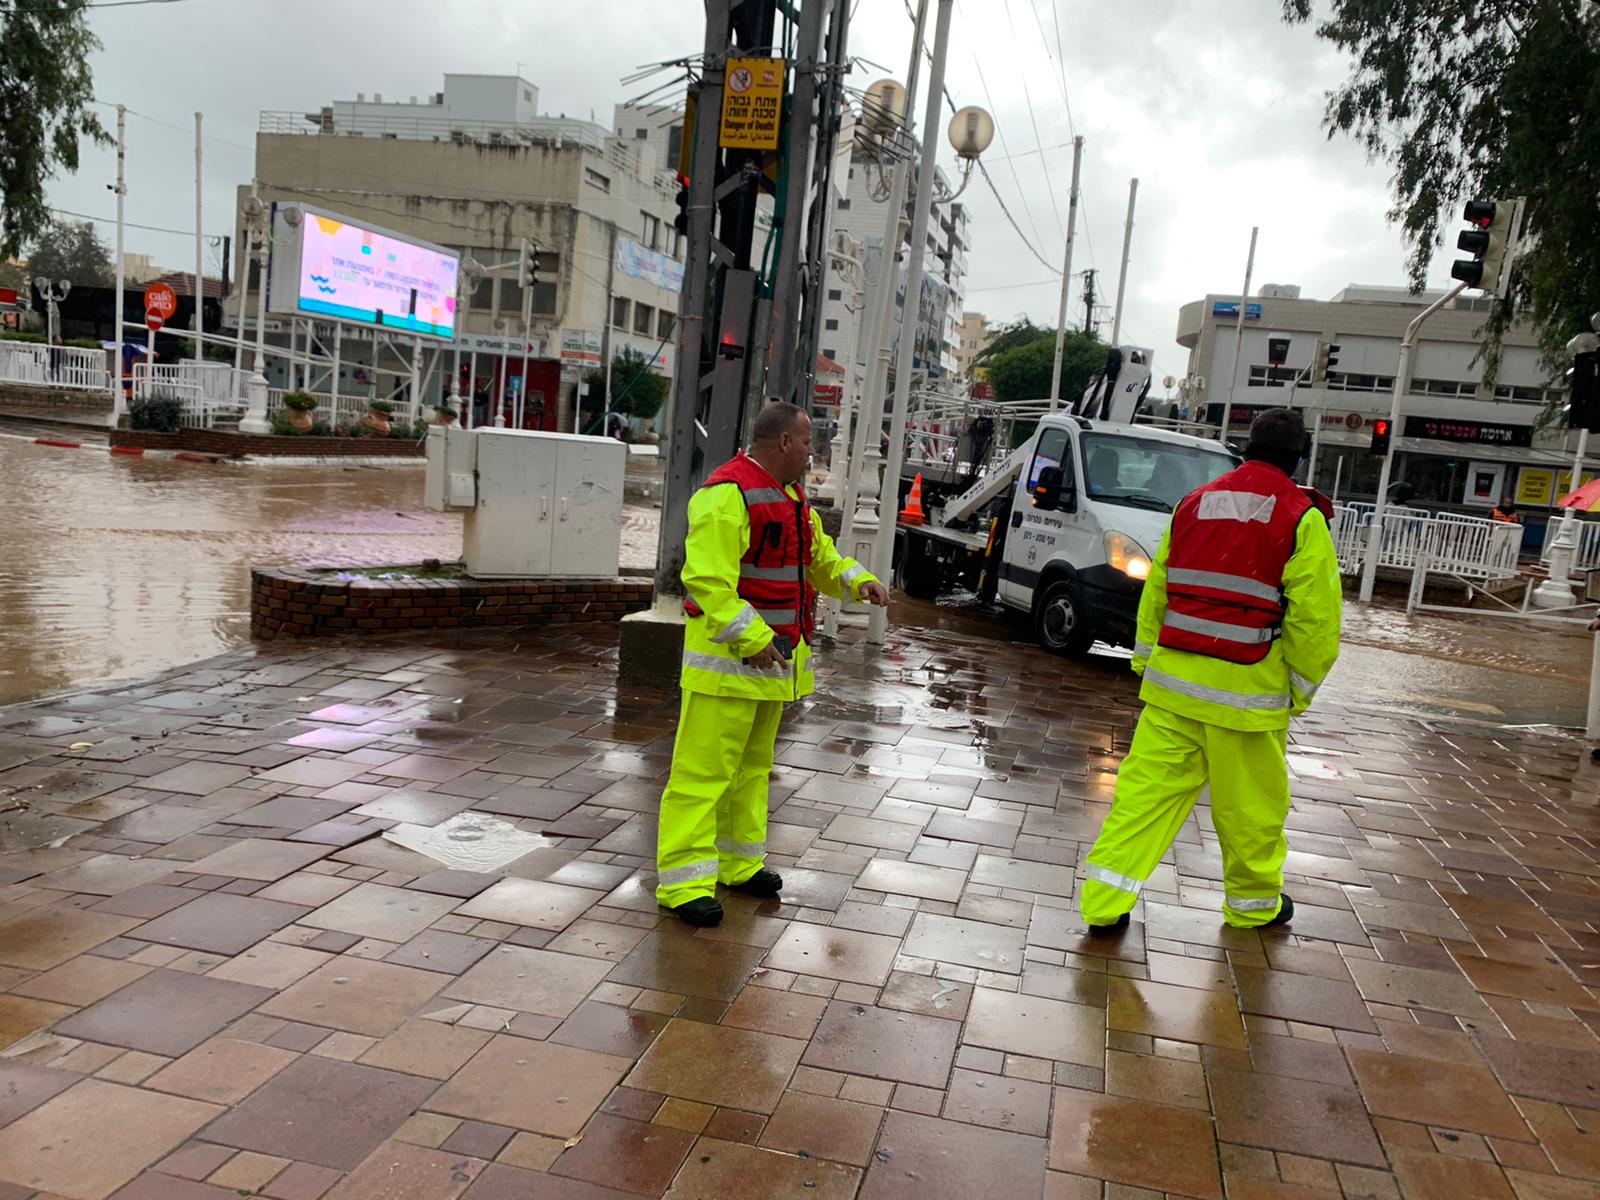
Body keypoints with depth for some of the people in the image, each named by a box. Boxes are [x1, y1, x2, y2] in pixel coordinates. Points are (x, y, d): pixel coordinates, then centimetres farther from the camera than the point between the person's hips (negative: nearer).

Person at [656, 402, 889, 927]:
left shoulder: (792, 496, 15)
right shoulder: (728, 494, -18)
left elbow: (820, 556, 24)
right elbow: (706, 579, -24)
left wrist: (857, 581, 4)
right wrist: (750, 638, -26)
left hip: (772, 657, 10)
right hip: (727, 657, -10)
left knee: (753, 765, 19)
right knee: (704, 769, -6)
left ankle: (739, 863, 32)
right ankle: (685, 880, 2)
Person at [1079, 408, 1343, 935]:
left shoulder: (1193, 503, 9)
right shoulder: (1301, 517, -6)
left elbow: (1155, 591, 13)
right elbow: (1314, 617, -8)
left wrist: (1145, 658, 19)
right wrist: (1301, 687, 3)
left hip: (1174, 677, 4)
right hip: (1246, 689, -4)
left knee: (1148, 785, 5)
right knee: (1251, 803, 13)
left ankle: (1105, 903, 2)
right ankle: (1254, 903, 31)